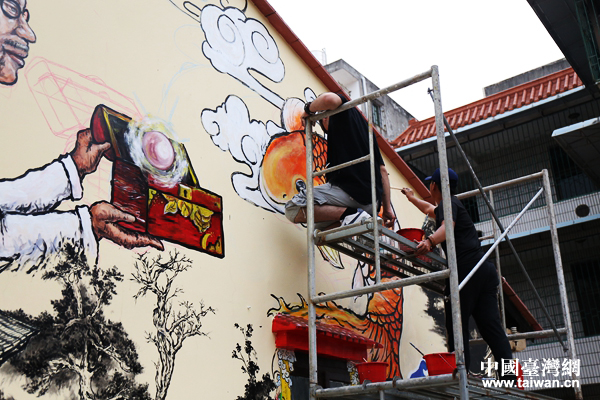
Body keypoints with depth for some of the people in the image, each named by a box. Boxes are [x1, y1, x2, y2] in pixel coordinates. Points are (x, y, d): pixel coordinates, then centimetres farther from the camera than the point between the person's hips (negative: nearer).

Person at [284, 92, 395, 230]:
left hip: (350, 189, -9)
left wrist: (308, 109, 3)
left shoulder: (343, 110, 8)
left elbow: (329, 99, -19)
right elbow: (382, 170, 25)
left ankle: (350, 213, -18)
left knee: (293, 208, -8)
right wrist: (387, 208, 22)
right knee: (319, 226, 23)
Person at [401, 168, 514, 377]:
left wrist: (429, 241, -40)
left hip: (465, 269, -9)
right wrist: (411, 197, 69)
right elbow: (429, 209, 53)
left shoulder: (448, 203, 2)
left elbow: (447, 226, -22)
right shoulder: (450, 204, 30)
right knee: (491, 327, 1)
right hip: (484, 269, 9)